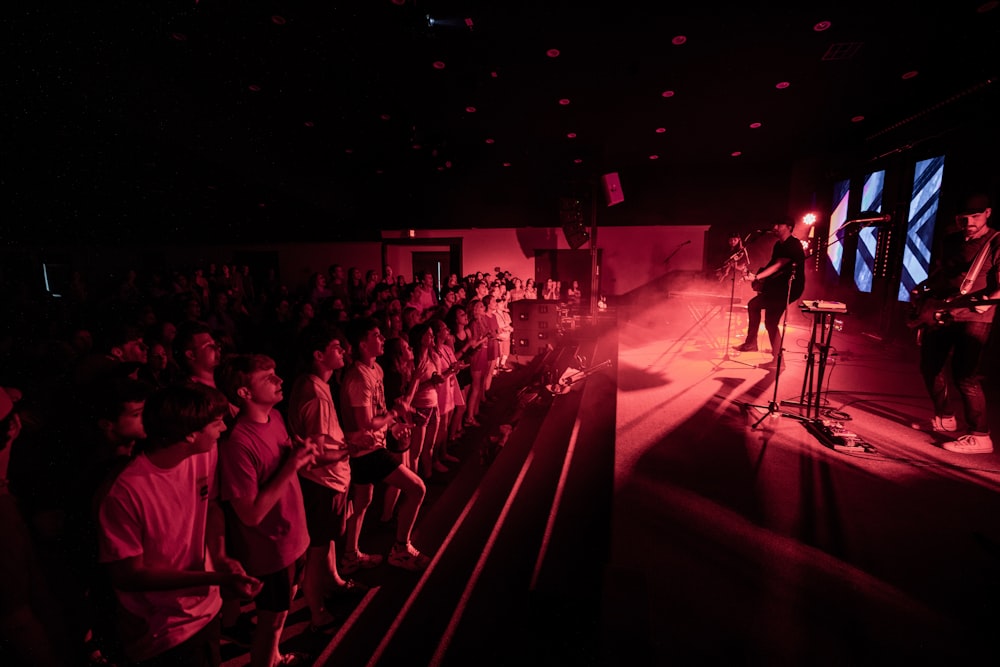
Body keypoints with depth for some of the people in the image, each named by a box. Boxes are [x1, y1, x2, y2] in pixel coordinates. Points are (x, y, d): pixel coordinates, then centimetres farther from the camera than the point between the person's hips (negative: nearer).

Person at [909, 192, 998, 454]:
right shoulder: (950, 241, 10)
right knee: (929, 368, 11)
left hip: (973, 319, -7)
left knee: (965, 376, -10)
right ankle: (945, 418, 29)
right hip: (940, 314, 7)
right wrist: (921, 289, 3)